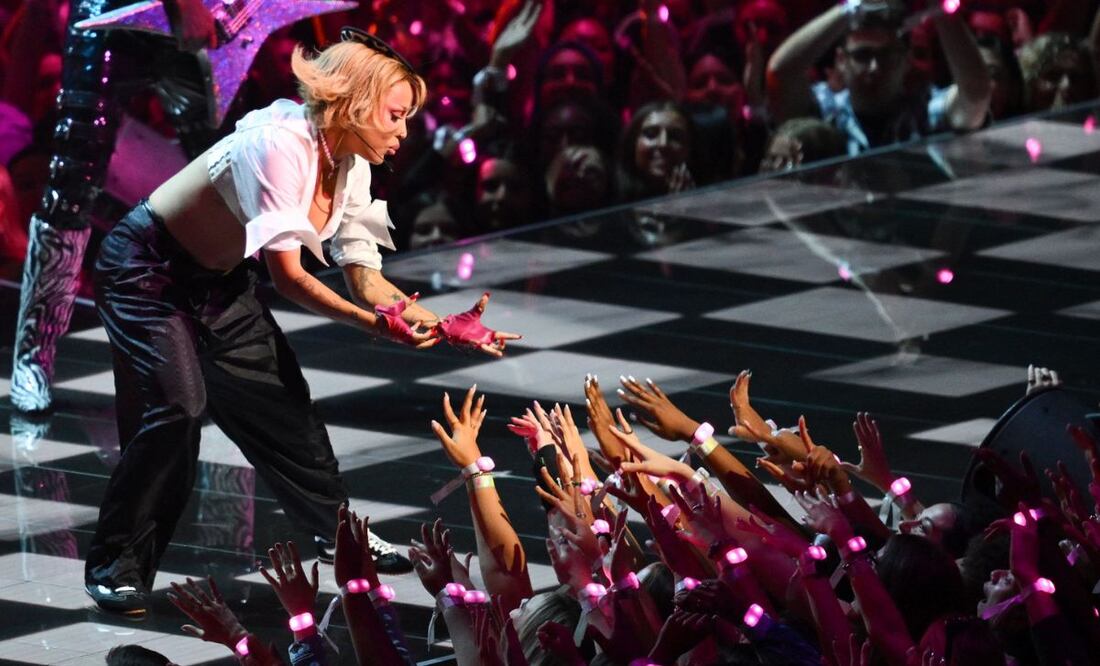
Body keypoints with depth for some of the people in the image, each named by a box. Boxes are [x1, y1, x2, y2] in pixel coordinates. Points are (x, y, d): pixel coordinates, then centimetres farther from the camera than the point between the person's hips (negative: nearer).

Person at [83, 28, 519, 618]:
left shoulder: (350, 166, -4)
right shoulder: (282, 145, -31)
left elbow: (365, 280, -2)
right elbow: (288, 278, -32)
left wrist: (445, 327, -14)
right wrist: (376, 324, -40)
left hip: (218, 279, 9)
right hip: (147, 270, -9)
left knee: (280, 399, 12)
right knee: (178, 405, -23)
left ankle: (336, 528, 32)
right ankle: (115, 565, -14)